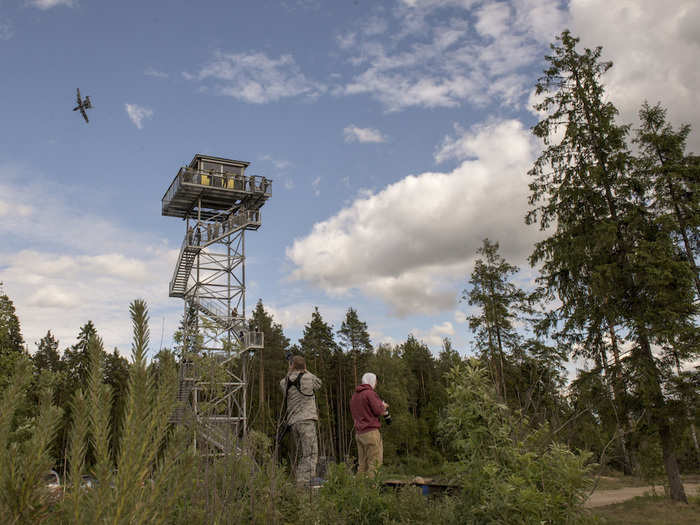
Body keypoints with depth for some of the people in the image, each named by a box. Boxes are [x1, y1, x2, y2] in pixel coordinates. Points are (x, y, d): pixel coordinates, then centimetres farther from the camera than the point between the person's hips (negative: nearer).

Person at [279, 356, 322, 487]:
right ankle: (305, 482, -12)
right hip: (306, 420, -6)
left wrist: (291, 372, 21)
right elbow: (318, 384, 14)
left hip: (293, 422, 6)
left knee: (301, 455, 15)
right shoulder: (308, 378, -6)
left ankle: (300, 482, 15)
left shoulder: (285, 382, 7)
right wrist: (306, 371, 21)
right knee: (310, 454, -5)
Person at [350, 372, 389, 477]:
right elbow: (378, 410, -15)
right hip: (370, 431, -8)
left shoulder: (354, 396, 18)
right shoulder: (370, 393, -8)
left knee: (362, 464, 9)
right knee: (374, 462, -7)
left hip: (359, 433, 8)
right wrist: (383, 406, 7)